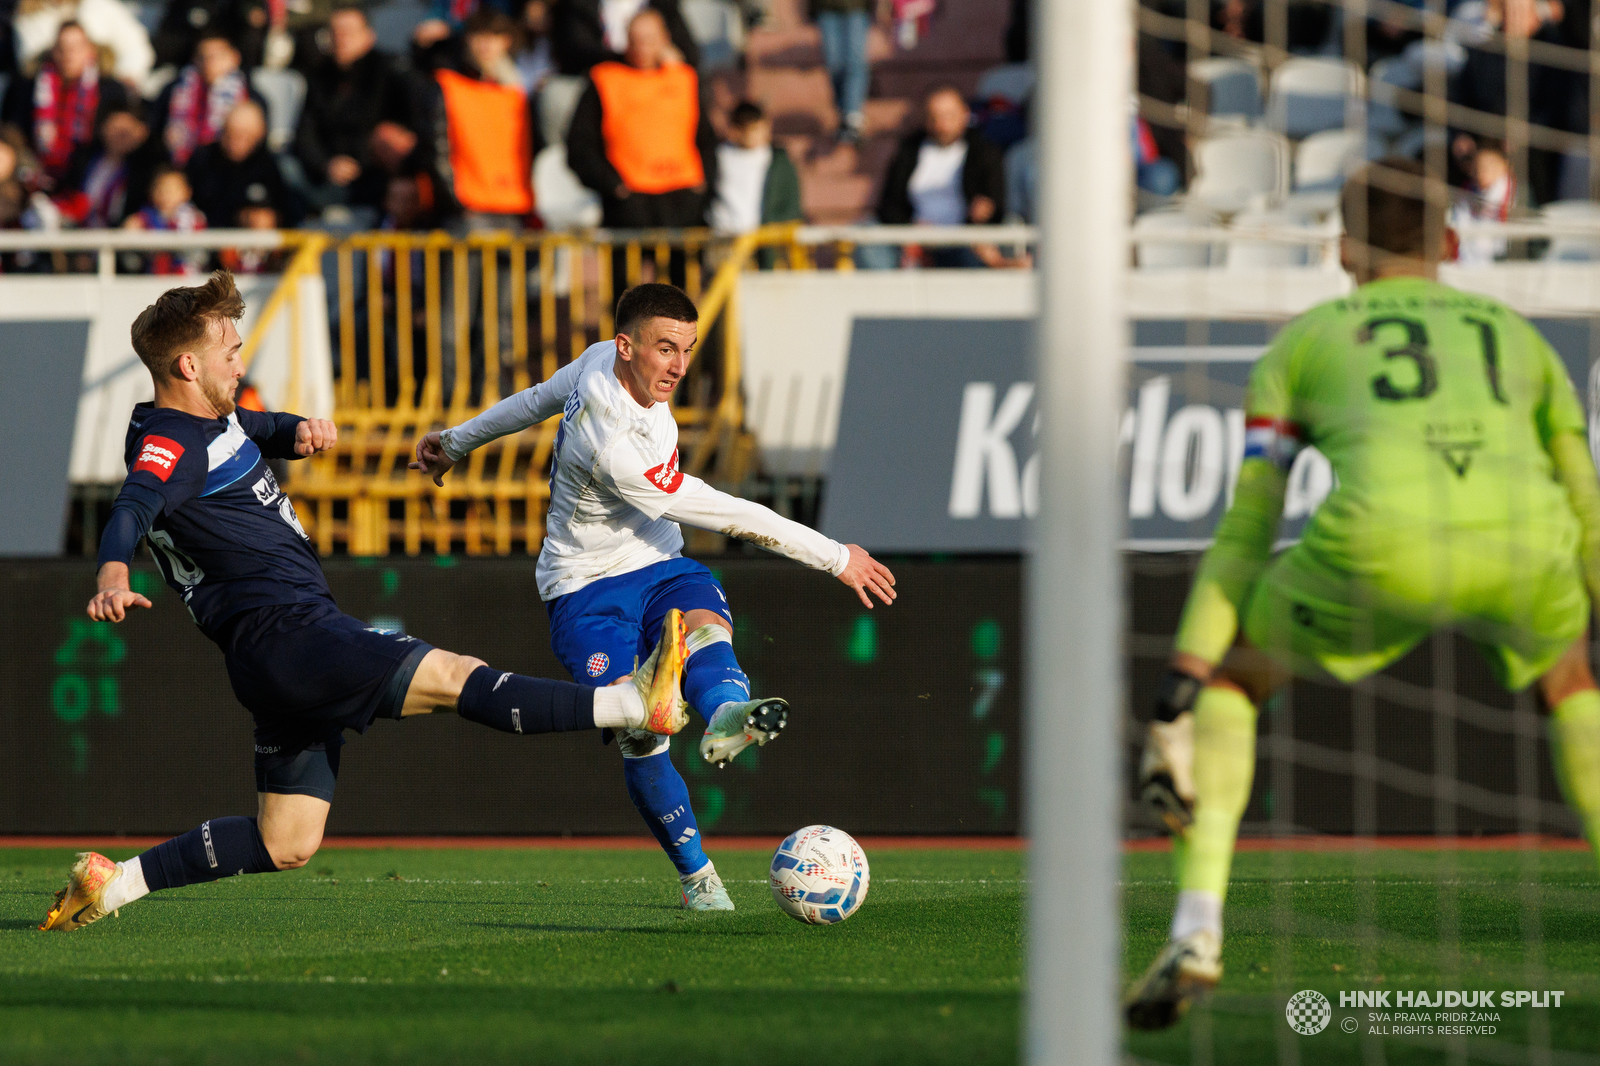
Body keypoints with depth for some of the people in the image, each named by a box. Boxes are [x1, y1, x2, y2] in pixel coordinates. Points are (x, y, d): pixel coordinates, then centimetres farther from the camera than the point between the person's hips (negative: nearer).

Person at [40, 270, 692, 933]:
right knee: (455, 678, -18)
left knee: (286, 846, 13)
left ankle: (112, 882, 15)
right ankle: (637, 703, -26)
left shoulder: (216, 420, 18)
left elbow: (271, 434, 29)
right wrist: (113, 580, -53)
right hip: (284, 632, -11)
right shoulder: (168, 444, -12)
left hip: (292, 645, 11)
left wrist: (304, 430, 2)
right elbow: (131, 510, -30)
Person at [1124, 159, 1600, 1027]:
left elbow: (1243, 534, 20)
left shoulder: (1303, 342, 28)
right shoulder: (1517, 336, 35)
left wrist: (1179, 692, 17)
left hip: (1380, 541, -2)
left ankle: (1197, 932, 8)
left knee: (1231, 679, 25)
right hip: (1522, 535, 2)